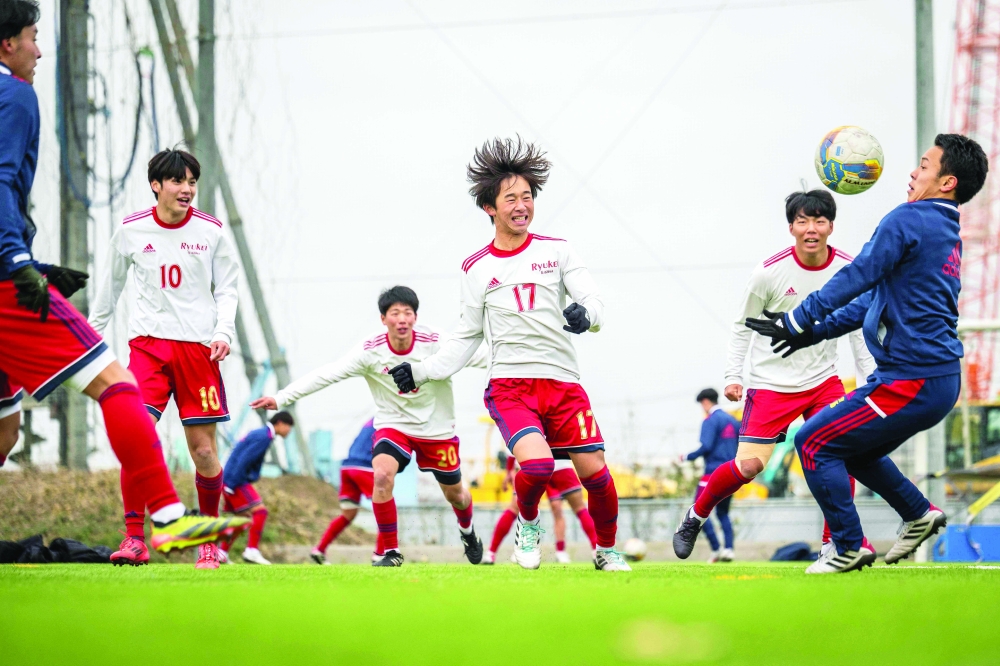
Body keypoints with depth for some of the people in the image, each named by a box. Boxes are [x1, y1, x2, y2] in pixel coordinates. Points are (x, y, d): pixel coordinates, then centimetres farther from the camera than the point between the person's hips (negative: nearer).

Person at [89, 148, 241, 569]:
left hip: (198, 346, 0)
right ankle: (134, 538, -10)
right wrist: (93, 331, 21)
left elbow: (227, 288, 10)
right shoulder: (131, 230, 3)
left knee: (203, 451, 0)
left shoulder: (211, 231, 3)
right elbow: (112, 284, 18)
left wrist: (224, 332, -5)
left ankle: (209, 540, 17)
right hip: (147, 343, 0)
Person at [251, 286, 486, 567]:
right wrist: (280, 398, -27)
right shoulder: (370, 351, -19)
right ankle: (391, 552, -13)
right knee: (381, 475, -29)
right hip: (393, 425, -1)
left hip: (437, 429, 1)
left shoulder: (436, 344, -20)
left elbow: (478, 357, -15)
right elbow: (327, 374, -22)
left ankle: (467, 531, 52)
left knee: (454, 493, 14)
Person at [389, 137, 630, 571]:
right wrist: (421, 372, 5)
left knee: (595, 471, -5)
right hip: (509, 385, -1)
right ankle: (528, 524, 6)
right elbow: (466, 338, 15)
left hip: (563, 383, 1)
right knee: (537, 463, -26)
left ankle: (607, 552, 21)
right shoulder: (475, 269, 10)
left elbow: (594, 304, 0)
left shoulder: (556, 251, 9)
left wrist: (586, 314, -24)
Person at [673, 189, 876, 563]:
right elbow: (742, 325, -2)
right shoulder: (770, 272, -14)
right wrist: (733, 376, -6)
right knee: (748, 465, -8)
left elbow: (859, 330, 6)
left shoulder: (848, 270, -6)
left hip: (823, 380, 3)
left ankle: (834, 542, -3)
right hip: (772, 383, -3)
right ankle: (695, 517, 17)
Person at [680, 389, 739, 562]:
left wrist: (688, 457, -4)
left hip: (713, 472, -8)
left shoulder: (710, 421, -8)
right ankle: (728, 549, -2)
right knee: (723, 513, 15)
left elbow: (706, 447, -18)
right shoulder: (733, 421, 15)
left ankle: (716, 549, -12)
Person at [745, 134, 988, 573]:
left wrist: (798, 320, -6)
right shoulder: (949, 238, 18)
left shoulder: (909, 220, -13)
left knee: (813, 441, -1)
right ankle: (919, 514, 25)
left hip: (910, 383, -10)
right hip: (941, 378, 10)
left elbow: (856, 278, -14)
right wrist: (818, 331, 19)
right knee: (852, 447, 26)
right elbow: (877, 297, 21)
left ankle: (850, 549, 3)